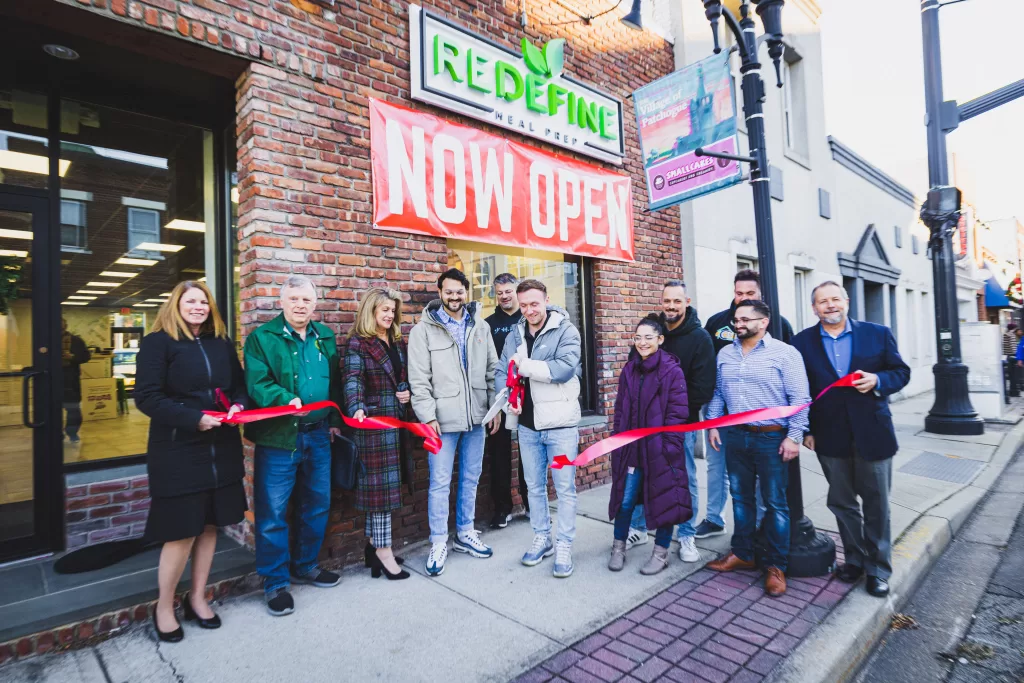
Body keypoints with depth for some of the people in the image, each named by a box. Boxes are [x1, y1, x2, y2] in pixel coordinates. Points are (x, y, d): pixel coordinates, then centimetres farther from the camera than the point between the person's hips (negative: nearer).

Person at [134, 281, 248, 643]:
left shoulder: (222, 343, 10)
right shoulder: (157, 343, -6)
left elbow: (240, 384, 14)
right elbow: (147, 397, -14)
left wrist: (239, 406, -8)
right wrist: (194, 419, -22)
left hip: (221, 449, 5)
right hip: (177, 452, -5)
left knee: (209, 525, 13)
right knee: (181, 531, 1)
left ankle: (197, 597, 31)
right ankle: (164, 607, 24)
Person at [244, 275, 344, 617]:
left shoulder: (325, 337, 10)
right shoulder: (261, 338, -5)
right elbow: (257, 382, -16)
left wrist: (335, 420, 11)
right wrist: (286, 399, -32)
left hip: (319, 435, 5)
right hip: (278, 437, -5)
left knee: (317, 506, 16)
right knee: (273, 512, 4)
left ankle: (305, 565, 36)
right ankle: (276, 582, 21)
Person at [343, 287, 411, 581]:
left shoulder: (399, 342, 14)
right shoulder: (357, 343, -8)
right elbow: (353, 380, -21)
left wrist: (408, 392, 2)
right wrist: (356, 409, -36)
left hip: (396, 420, 7)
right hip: (372, 420, -7)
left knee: (383, 482, 12)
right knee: (380, 483, -2)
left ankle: (373, 543, 24)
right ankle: (383, 551, 10)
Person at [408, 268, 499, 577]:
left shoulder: (480, 326, 7)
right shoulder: (424, 330, -5)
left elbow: (492, 370, 10)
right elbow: (419, 379, -8)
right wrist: (428, 416, -14)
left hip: (476, 417, 4)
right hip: (443, 419, -4)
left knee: (470, 479, 15)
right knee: (440, 483, 3)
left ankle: (465, 533, 32)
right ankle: (438, 543, 19)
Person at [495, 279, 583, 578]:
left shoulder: (566, 331, -7)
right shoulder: (514, 335, 8)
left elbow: (565, 368, -23)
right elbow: (501, 373, 6)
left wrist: (524, 365, -17)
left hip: (560, 422, -4)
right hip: (526, 424, 5)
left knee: (564, 488, 5)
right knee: (534, 486, 15)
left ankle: (564, 546, 19)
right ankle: (542, 539, 32)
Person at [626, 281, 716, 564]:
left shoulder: (699, 337, -8)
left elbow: (703, 387, -13)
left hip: (682, 423, -3)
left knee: (686, 479, 8)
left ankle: (687, 536, 24)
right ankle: (638, 528, 26)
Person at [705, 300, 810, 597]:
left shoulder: (785, 353, -8)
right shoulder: (725, 354, 8)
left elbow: (799, 398, -11)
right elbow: (717, 393, 13)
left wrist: (794, 436, -15)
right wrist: (712, 424, 8)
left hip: (772, 439, -5)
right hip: (736, 437, 5)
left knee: (775, 503, 5)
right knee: (741, 497, 14)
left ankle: (776, 566, 18)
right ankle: (742, 554, 29)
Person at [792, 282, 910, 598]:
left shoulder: (878, 334, 0)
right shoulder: (802, 342, -1)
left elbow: (901, 372, 5)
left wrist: (878, 380, -17)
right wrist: (805, 430, -1)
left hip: (872, 432, 0)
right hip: (831, 437, 1)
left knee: (876, 505, 9)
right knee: (842, 503, 13)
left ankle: (878, 569, 25)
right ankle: (855, 558, 32)